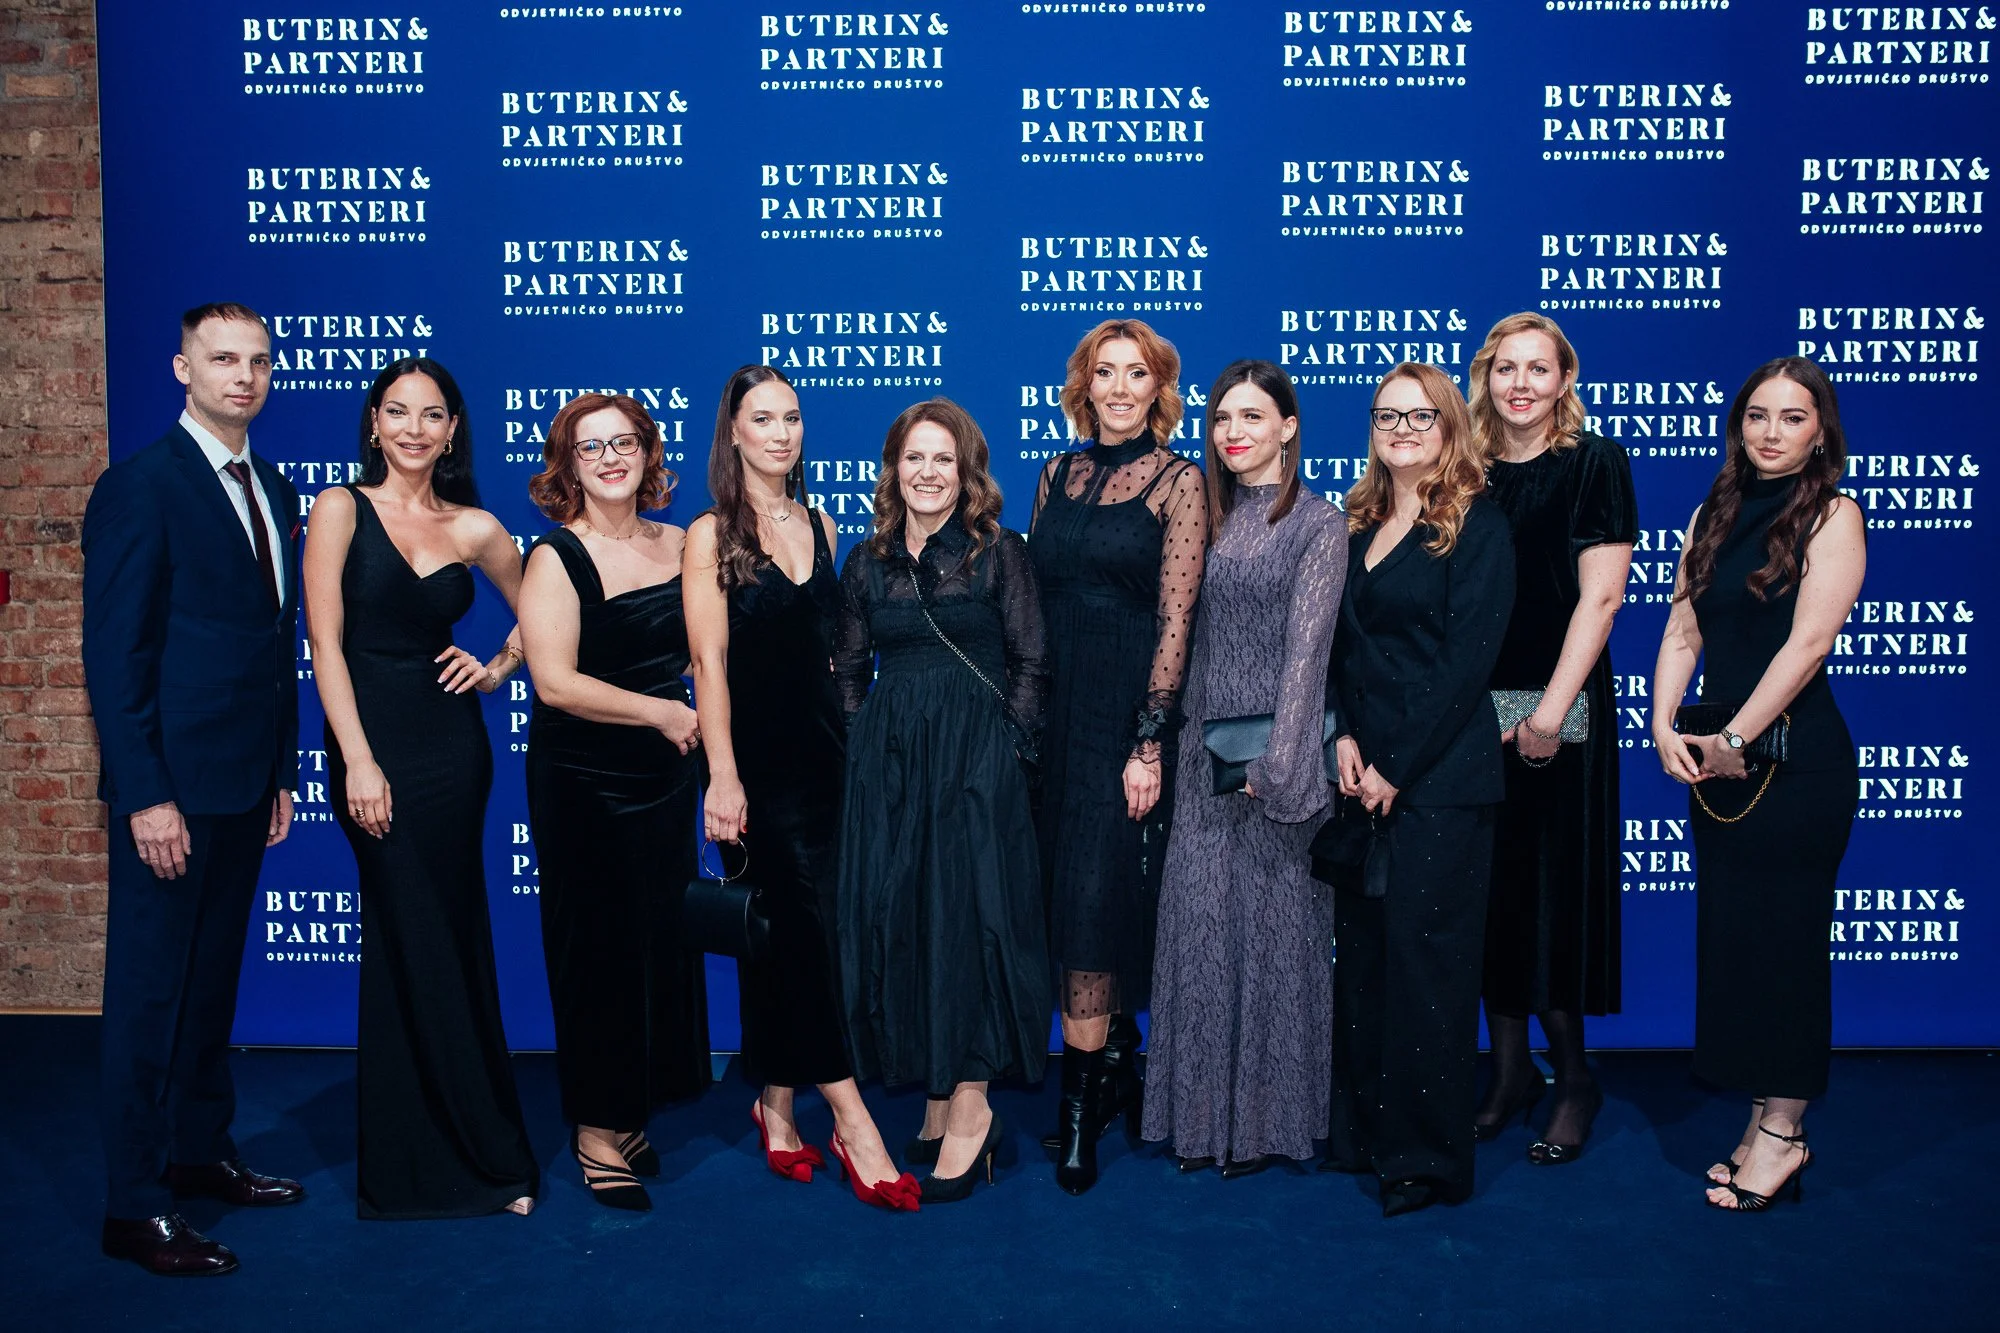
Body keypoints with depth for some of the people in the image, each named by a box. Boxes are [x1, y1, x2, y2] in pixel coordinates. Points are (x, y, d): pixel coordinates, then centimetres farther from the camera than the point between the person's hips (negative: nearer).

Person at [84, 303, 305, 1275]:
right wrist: (145, 795, -17)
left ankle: (200, 1151, 31)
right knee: (149, 992, 2)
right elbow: (114, 653, -13)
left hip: (246, 783, 7)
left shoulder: (274, 493, 12)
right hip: (172, 786, -7)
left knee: (213, 978, 17)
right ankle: (134, 1208, 12)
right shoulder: (141, 486, -10)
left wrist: (282, 772, 13)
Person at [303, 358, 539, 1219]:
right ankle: (485, 1152, 14)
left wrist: (498, 668, 4)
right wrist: (359, 762, -13)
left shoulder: (474, 528, 7)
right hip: (372, 742, -3)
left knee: (446, 940, 8)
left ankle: (429, 1153, 24)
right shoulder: (341, 510, -1)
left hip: (452, 745, 3)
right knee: (419, 946, 0)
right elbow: (326, 641, -7)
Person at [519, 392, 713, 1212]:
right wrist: (661, 712, -15)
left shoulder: (678, 546, 5)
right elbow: (556, 682, -18)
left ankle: (632, 1112, 26)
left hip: (663, 776, 5)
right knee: (598, 950, 1)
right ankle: (596, 1131, 15)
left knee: (662, 943, 9)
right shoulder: (557, 558, -9)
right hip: (580, 782, -5)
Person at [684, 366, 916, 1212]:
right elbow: (710, 661, -10)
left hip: (824, 752, 5)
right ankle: (851, 1120, -1)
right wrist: (722, 777, -15)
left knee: (793, 935, 8)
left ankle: (777, 1105, 21)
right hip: (760, 759, -5)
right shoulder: (712, 535, -4)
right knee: (800, 932, -6)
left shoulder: (818, 526, 12)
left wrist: (850, 739, 10)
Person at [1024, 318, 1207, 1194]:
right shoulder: (1059, 474, 13)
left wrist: (1150, 742, -15)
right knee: (1071, 888, 9)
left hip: (1129, 709, -5)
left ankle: (1083, 1099, 2)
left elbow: (1174, 618, -9)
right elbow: (1035, 597, 14)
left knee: (1096, 898, -8)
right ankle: (1118, 1071, 24)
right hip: (1055, 708, 5)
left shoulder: (1177, 481, -2)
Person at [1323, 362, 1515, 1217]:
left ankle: (1426, 1155, 9)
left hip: (1439, 778, -6)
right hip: (1364, 772, 6)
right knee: (1360, 950, 10)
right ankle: (1360, 1129, 23)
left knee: (1425, 958, -3)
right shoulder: (1358, 524, 14)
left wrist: (1397, 769, -12)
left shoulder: (1478, 526, -5)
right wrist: (1345, 737, -3)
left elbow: (1467, 661, -11)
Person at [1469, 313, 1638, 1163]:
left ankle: (1572, 1078, 17)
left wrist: (1551, 711, -14)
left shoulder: (1595, 463, -2)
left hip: (1563, 711, -4)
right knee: (1489, 893, 7)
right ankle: (1509, 1074, 20)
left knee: (1555, 893, 1)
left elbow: (1599, 596, -8)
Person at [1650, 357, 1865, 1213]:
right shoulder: (1713, 516, 13)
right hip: (1716, 757, 6)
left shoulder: (1832, 516, -5)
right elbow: (1682, 632, 8)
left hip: (1796, 757, -6)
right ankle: (1761, 1119, 19)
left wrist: (1735, 738, -16)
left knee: (1785, 937, 0)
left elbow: (1807, 641, -15)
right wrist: (1666, 729, -6)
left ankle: (1783, 1129, 11)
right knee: (1728, 933, 8)